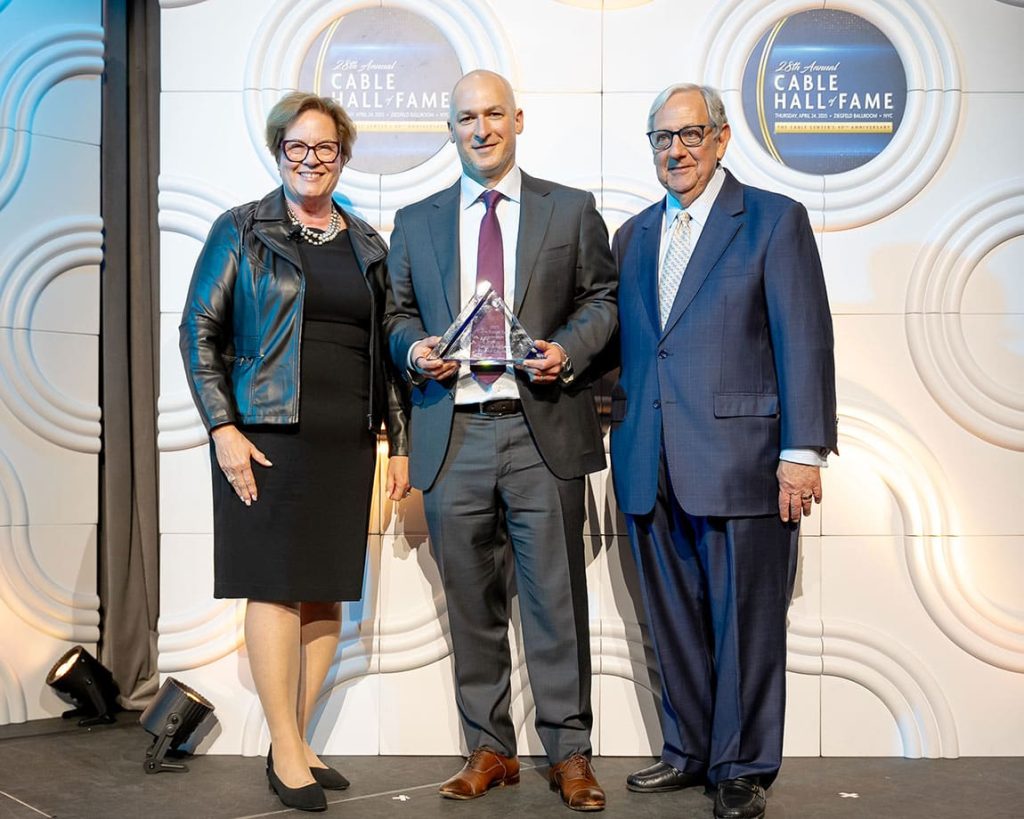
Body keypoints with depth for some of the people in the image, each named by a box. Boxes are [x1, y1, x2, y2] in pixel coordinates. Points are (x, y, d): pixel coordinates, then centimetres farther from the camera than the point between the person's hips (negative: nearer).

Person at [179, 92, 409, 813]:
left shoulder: (367, 245, 15)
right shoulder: (241, 231, 3)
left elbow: (385, 349, 16)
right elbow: (199, 331, -1)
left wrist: (399, 441, 11)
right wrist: (223, 430, -11)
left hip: (349, 442, 4)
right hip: (269, 436, -4)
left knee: (326, 592, 6)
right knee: (276, 587, -4)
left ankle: (296, 743, 17)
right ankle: (288, 754, 4)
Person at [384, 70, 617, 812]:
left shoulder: (572, 210, 10)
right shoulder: (415, 222, 16)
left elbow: (603, 299, 8)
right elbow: (397, 313, 17)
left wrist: (569, 350, -10)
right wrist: (414, 349, -5)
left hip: (543, 427, -2)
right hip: (453, 433, 2)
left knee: (556, 597, 0)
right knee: (472, 602, 7)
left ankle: (569, 752, 12)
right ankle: (490, 750, 20)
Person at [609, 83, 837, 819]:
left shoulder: (775, 220, 0)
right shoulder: (633, 234, 16)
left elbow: (804, 340, -6)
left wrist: (802, 452, -13)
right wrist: (622, 435, 7)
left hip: (740, 457, -5)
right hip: (651, 468, 5)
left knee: (745, 621, 3)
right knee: (675, 620, 13)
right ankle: (691, 751, 28)